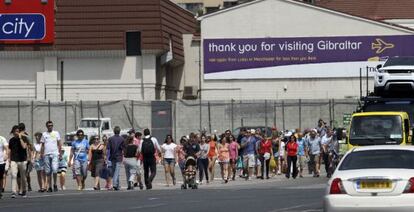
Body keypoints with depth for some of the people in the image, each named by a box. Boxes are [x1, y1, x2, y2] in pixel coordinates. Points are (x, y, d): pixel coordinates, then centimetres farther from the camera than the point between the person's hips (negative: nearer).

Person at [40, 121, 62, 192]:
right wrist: (42, 154, 5)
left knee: (54, 170, -14)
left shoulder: (56, 133, 8)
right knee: (48, 172, 2)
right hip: (46, 154, 2)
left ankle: (55, 184, 1)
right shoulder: (44, 134, 12)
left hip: (55, 154, -2)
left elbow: (59, 144, 8)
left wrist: (60, 153, 1)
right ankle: (49, 187, 5)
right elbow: (42, 145, 13)